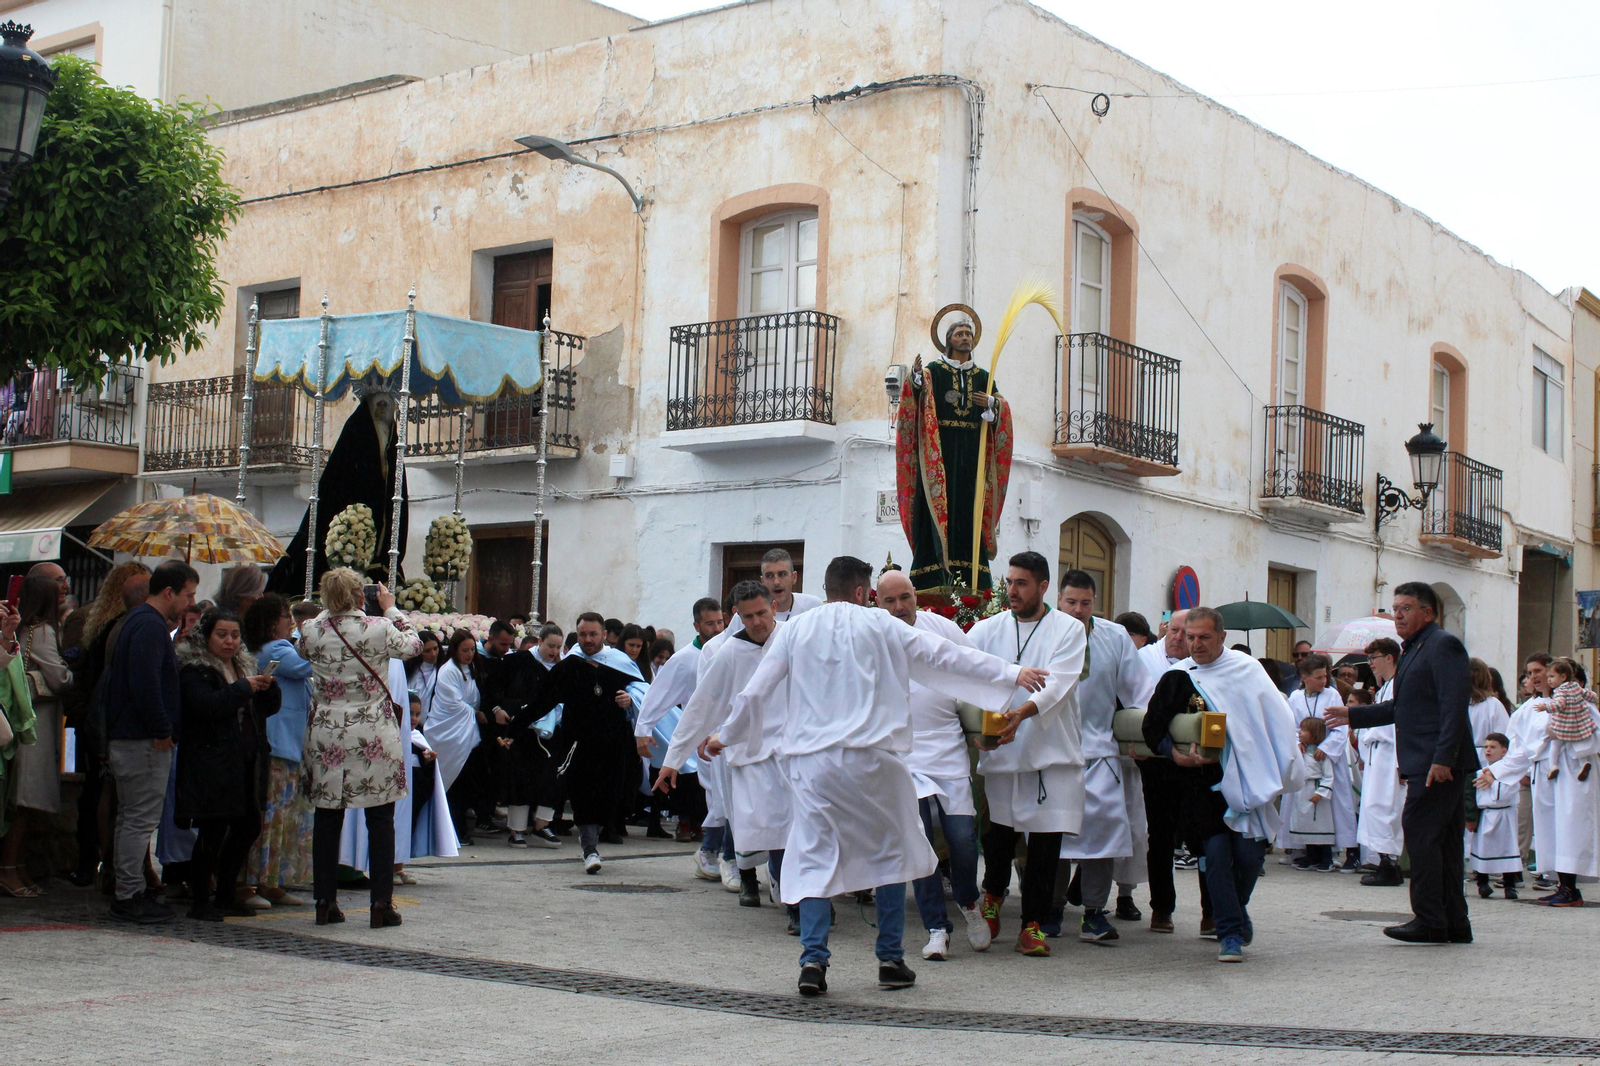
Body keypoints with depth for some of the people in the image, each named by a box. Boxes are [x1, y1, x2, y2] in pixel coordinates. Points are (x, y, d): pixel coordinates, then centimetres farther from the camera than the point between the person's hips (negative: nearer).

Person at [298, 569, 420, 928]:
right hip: (374, 736, -2)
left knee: (327, 818, 9)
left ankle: (325, 901, 13)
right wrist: (391, 609, 22)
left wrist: (331, 611, 23)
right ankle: (381, 903, 4)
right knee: (380, 820, 4)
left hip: (326, 735, 3)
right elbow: (411, 644, 10)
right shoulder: (379, 629, -10)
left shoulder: (311, 632, -3)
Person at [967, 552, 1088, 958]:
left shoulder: (1069, 629, 2)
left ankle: (1033, 925, 10)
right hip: (1000, 748, 1)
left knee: (1045, 841, 0)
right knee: (999, 833, 4)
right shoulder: (988, 629, 9)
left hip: (1052, 750, -1)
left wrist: (1023, 712, -28)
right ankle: (993, 894, 34)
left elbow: (1059, 682, -12)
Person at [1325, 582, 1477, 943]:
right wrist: (1353, 716, 25)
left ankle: (1430, 922, -7)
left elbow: (1454, 705, -19)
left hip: (1439, 764, -10)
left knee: (1420, 833, -10)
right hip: (1425, 764, 10)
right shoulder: (1413, 650, 21)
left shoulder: (1443, 645, -10)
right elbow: (1401, 707, 28)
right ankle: (1454, 924, 13)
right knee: (1444, 841, 10)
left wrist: (1442, 758, -25)